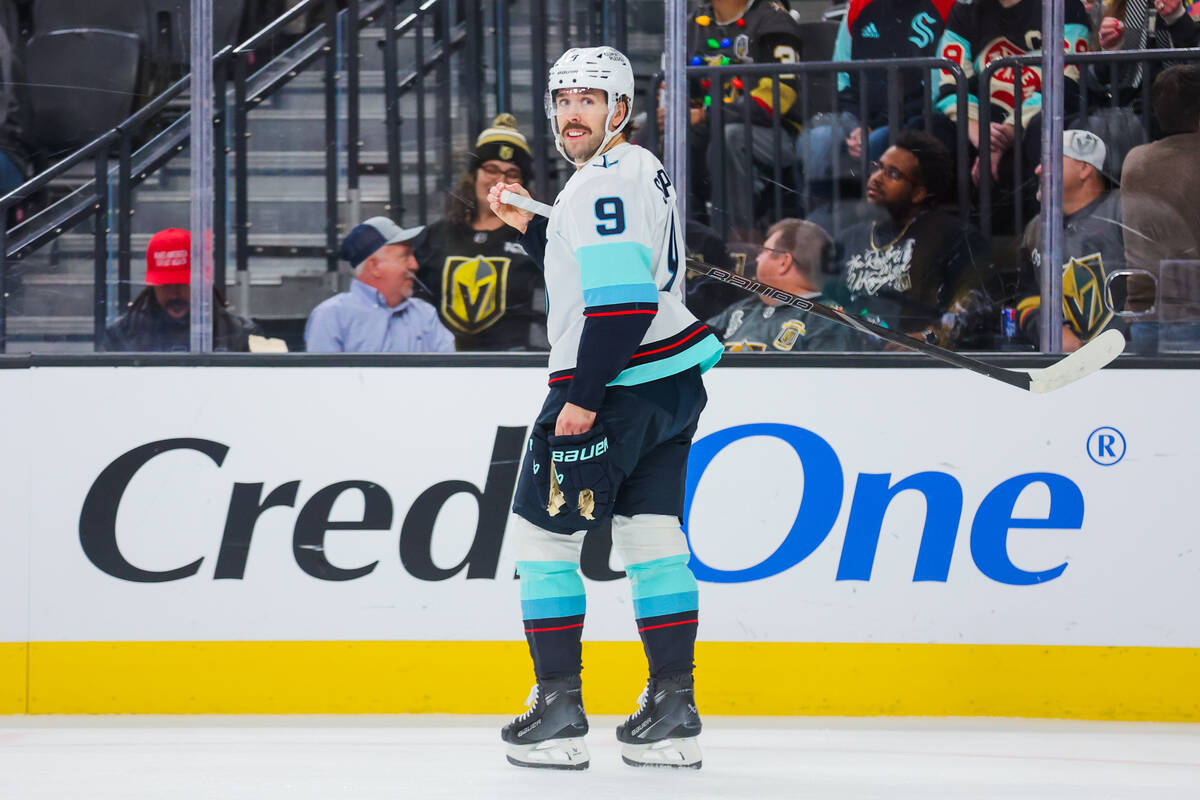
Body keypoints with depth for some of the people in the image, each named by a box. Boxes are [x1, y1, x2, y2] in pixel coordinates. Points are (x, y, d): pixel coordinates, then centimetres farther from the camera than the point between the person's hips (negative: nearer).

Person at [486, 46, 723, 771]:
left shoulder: (607, 182, -17)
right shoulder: (641, 171, 16)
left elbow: (622, 300, -25)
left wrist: (583, 399, -23)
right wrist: (530, 226, 20)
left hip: (615, 386, -10)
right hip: (674, 384, 10)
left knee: (542, 532, 0)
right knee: (651, 537, 10)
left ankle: (559, 711, -1)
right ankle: (673, 711, 8)